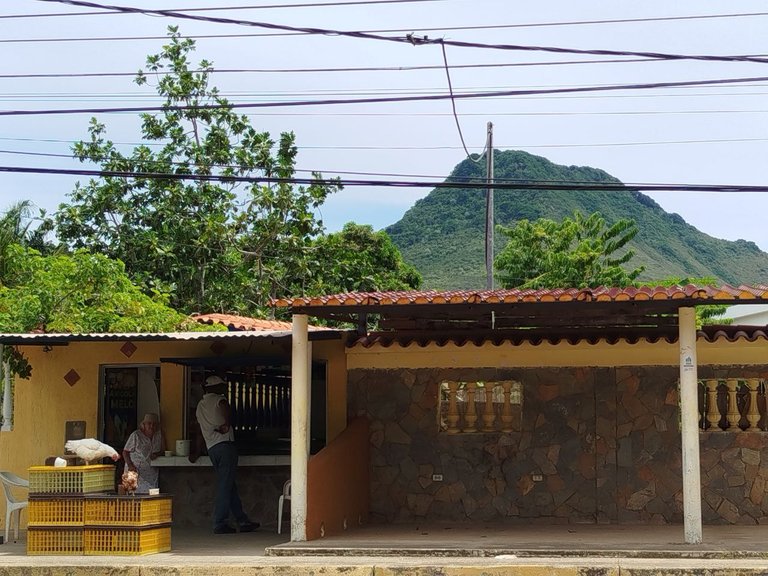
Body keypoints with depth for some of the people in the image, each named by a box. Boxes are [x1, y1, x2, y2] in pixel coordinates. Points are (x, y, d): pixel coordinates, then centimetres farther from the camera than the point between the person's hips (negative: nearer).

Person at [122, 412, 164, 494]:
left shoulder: (158, 435, 8)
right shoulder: (136, 435, -5)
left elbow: (161, 450, 18)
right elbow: (125, 452, -1)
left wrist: (156, 454, -5)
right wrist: (130, 465, -14)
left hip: (151, 473, 4)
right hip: (136, 471, -4)